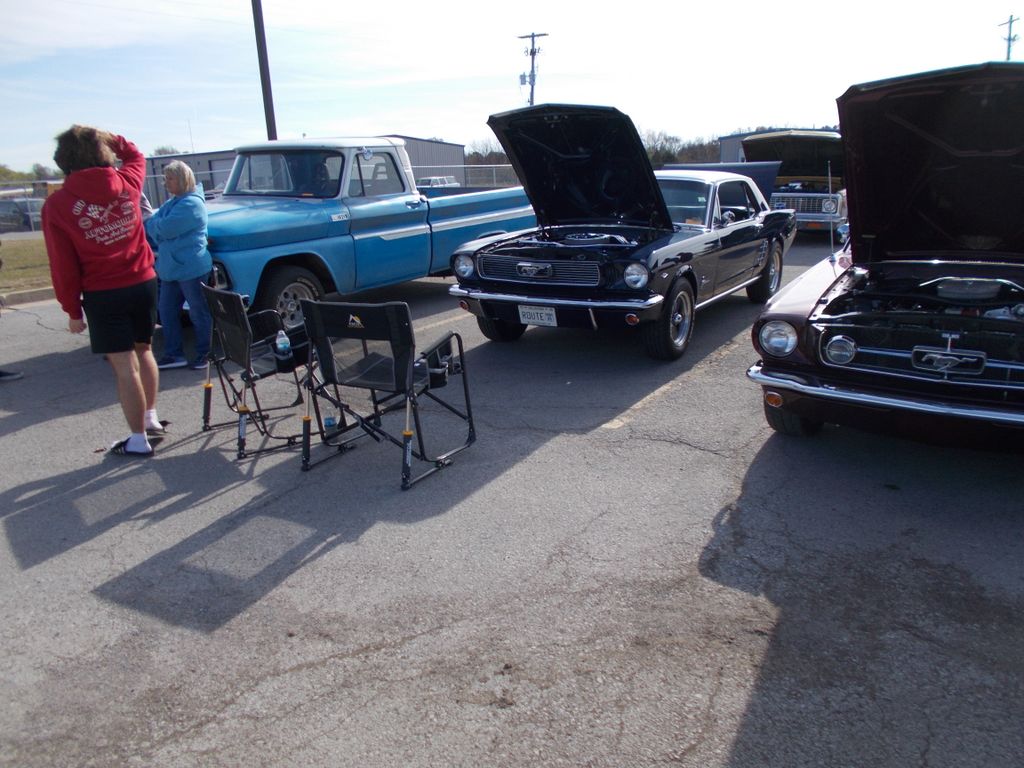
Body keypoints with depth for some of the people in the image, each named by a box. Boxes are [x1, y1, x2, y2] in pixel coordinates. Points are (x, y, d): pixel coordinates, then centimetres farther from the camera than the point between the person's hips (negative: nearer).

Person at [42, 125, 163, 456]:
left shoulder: (57, 205, -8)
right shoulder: (126, 182, -1)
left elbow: (63, 266, -5)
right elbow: (134, 155, 25)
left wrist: (72, 309, 3)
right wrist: (106, 137, 15)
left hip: (103, 295, -4)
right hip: (143, 283, 4)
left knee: (124, 366, 1)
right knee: (143, 350, 22)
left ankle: (139, 439, 10)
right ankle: (151, 417, 32)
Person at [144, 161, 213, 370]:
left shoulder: (191, 204, -15)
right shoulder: (172, 203, 15)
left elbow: (165, 229, -20)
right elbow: (153, 224, 13)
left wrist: (150, 222, -3)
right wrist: (154, 223, -8)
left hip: (191, 268, -9)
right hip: (170, 268, 10)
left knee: (199, 313, 3)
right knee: (167, 312, 11)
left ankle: (204, 354, 15)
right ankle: (173, 354, 19)